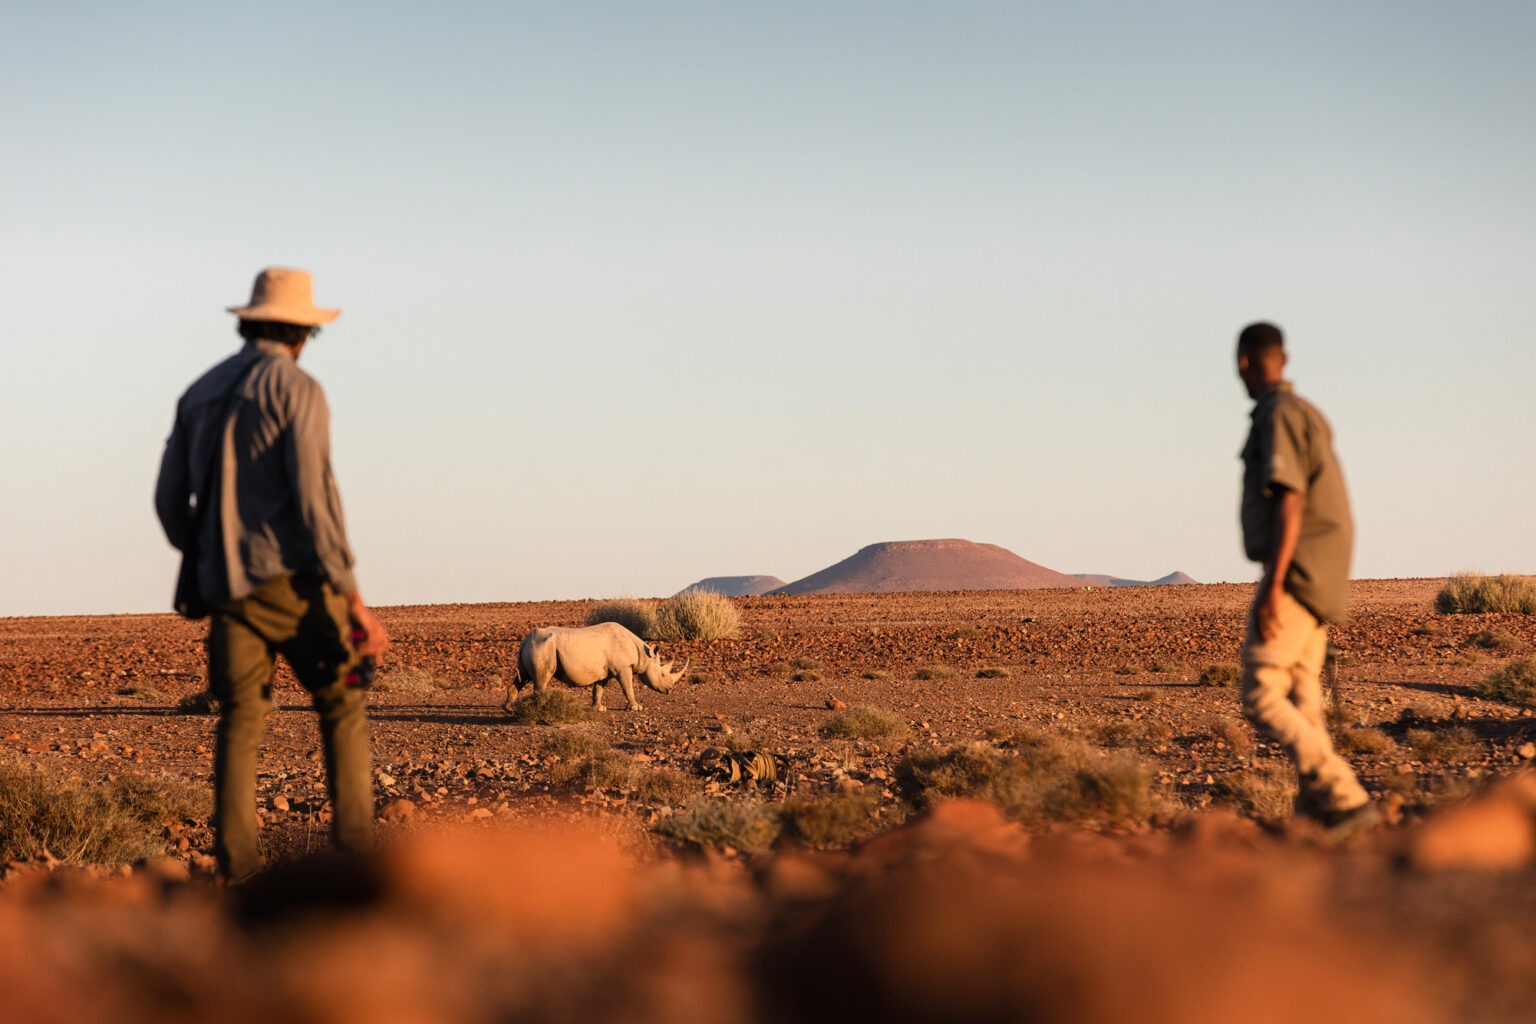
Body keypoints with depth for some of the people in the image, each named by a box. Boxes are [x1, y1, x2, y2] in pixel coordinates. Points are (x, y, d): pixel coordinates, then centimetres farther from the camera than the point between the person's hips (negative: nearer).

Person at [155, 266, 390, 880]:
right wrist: (351, 596, -13)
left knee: (240, 720, 7)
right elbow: (313, 495, -15)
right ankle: (353, 845, -1)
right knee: (342, 703, 6)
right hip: (292, 578, -5)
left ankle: (235, 863, -3)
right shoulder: (295, 388, -6)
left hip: (226, 586, 6)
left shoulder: (200, 393, 16)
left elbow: (170, 499, 16)